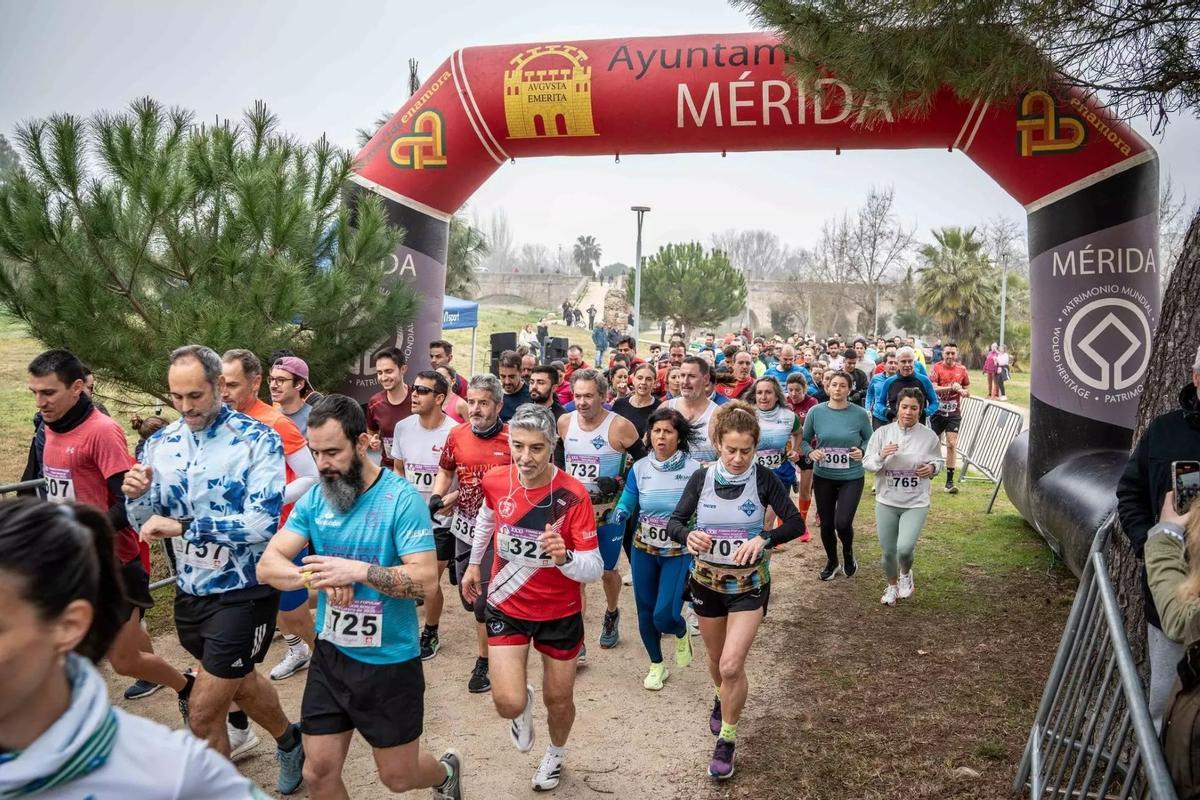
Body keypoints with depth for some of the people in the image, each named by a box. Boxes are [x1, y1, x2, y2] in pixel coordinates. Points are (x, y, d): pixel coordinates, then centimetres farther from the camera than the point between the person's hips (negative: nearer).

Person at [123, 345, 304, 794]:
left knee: (203, 715, -2)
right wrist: (135, 496, -17)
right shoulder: (161, 443, 1)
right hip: (190, 592, 6)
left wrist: (182, 526, -29)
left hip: (244, 594, -6)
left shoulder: (258, 440, -17)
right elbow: (146, 524, 5)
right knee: (240, 682, 25)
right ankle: (290, 741, 51)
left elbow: (263, 522, -26)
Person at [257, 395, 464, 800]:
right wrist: (317, 577, -26)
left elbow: (425, 579, -23)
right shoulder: (314, 499, -2)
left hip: (390, 661, -4)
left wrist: (357, 571, -32)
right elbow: (267, 566, -7)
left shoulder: (402, 498, -17)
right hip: (330, 656, 4)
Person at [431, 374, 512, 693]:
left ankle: (484, 662, 19)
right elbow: (445, 471, 15)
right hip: (465, 527, 5)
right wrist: (437, 497, -2)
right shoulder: (456, 435, -1)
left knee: (484, 601, -1)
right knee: (468, 596, 17)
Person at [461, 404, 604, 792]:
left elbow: (594, 569, -23)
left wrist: (564, 557, -44)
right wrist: (474, 563, 22)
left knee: (558, 699, 15)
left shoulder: (573, 495, -25)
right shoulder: (495, 481, -14)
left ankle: (555, 755, 50)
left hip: (560, 613, -1)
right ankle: (523, 707, 29)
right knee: (508, 703, -11)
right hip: (507, 607, 1)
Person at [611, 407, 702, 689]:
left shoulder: (694, 470, -13)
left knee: (664, 616, -11)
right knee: (645, 611, 12)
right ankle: (657, 665, 36)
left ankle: (681, 633, 26)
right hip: (644, 551, 3)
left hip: (679, 553, -3)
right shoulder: (639, 468, -5)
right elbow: (625, 505, -2)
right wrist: (618, 515, -23)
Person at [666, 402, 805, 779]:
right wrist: (689, 535, -31)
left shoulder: (764, 479, -13)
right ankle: (723, 698, 53)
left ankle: (726, 739, 10)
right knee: (717, 660, 20)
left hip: (749, 583, -2)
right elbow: (673, 523, -8)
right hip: (706, 579, 2)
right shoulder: (701, 478, -9)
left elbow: (796, 524, -13)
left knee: (732, 665, -12)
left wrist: (763, 539, -31)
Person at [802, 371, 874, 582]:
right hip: (823, 477, 2)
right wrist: (810, 452, -17)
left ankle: (848, 553, 22)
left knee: (843, 523, -12)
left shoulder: (860, 414, -8)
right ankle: (832, 562, 37)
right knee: (826, 524, 11)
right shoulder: (816, 412, -6)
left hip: (852, 477, -2)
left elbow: (869, 440, 5)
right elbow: (804, 440, 3)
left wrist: (862, 451, -15)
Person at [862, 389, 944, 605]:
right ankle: (892, 585, 39)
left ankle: (906, 574, 19)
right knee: (888, 551, 10)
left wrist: (932, 467, -11)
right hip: (886, 502, 2)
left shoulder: (930, 437, -5)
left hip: (916, 504, -1)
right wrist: (880, 456, -22)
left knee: (905, 548, -17)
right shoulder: (882, 433, -6)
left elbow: (939, 461, 12)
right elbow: (866, 463, -1)